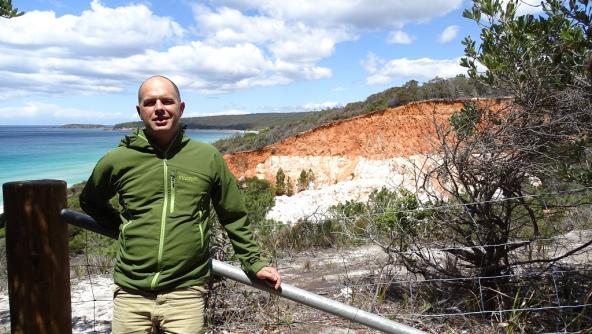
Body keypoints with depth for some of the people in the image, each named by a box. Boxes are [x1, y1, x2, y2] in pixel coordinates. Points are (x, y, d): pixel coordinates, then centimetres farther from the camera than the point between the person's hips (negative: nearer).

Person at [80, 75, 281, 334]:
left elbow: (234, 217, 9)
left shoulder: (208, 157, -1)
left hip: (185, 293, -1)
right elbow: (90, 203, 21)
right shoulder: (117, 160, -1)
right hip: (131, 293, 1)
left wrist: (254, 263, 9)